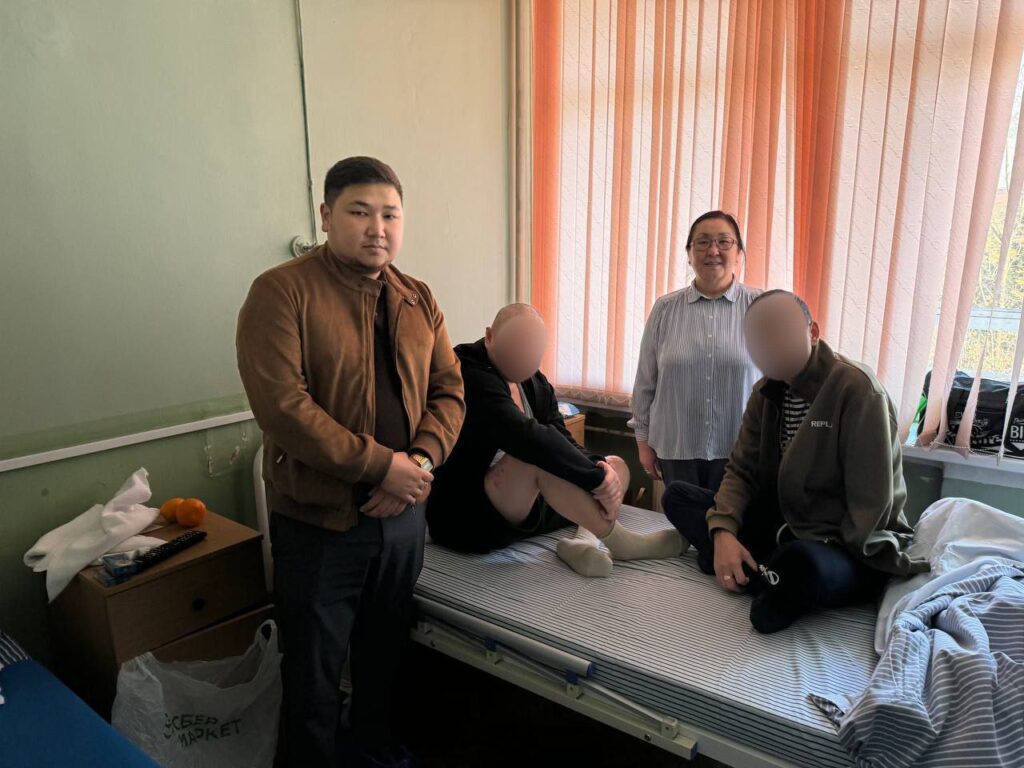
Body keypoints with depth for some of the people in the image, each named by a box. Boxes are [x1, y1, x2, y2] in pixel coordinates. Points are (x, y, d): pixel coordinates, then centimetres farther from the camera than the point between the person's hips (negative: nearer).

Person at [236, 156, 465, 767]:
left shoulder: (418, 300, 6)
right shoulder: (282, 292, -13)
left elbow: (449, 389, 5)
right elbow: (281, 405, -22)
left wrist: (423, 460, -13)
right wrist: (381, 465, -21)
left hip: (402, 512, 6)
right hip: (319, 521, -5)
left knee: (386, 652, 25)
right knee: (315, 675, 13)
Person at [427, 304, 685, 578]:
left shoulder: (537, 384, 8)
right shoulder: (468, 377, -19)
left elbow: (565, 442, -2)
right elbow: (526, 437, -33)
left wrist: (600, 468, -23)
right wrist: (596, 477, -29)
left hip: (529, 506, 9)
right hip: (469, 517, -9)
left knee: (616, 465, 6)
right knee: (539, 455, -35)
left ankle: (583, 539, -23)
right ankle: (615, 538, -21)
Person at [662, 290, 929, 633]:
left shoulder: (856, 387, -18)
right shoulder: (767, 391, 4)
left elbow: (870, 502, -20)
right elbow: (742, 471, 1)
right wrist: (723, 531, -17)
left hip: (851, 549, -7)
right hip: (783, 529, 7)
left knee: (801, 561, -42)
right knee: (677, 495, -6)